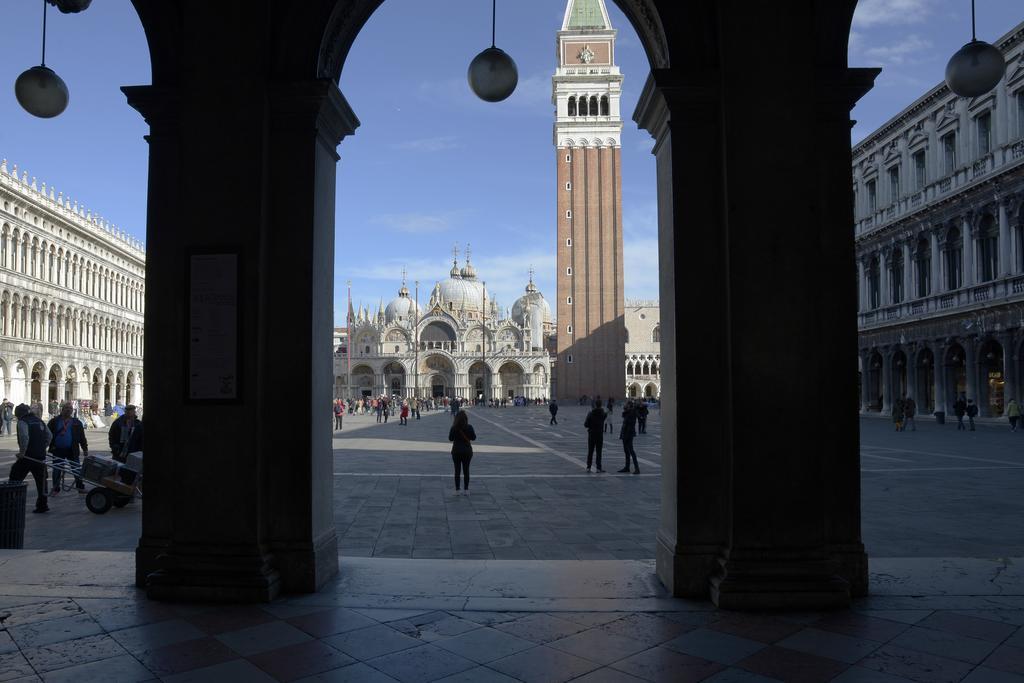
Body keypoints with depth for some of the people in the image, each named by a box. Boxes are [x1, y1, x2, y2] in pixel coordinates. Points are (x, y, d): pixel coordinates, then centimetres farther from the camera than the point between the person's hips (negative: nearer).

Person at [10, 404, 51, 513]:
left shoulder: (22, 422, -7)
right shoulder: (39, 421, 15)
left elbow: (24, 438, -21)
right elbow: (49, 435, 18)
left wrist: (22, 452, -14)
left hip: (27, 456, -6)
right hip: (40, 456, 7)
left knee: (14, 479, 3)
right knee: (41, 481, 10)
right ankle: (42, 505, 14)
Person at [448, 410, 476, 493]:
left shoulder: (454, 428, -11)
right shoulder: (469, 427, -11)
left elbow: (450, 439, -2)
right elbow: (474, 438, -2)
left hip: (456, 451, 0)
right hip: (467, 451, 0)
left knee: (457, 470, 8)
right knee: (466, 470, 10)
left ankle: (457, 490, 9)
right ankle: (466, 489, 13)